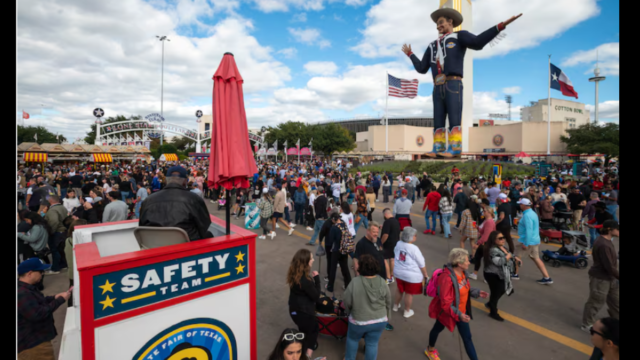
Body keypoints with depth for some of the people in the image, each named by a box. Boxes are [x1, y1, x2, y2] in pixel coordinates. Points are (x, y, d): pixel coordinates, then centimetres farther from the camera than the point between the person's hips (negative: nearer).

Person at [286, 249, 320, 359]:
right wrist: (316, 279, -18)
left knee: (303, 329, 31)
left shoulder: (293, 273, -8)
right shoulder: (305, 280, -34)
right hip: (304, 312, -8)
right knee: (312, 330, 20)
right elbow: (316, 296, -20)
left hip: (294, 309, 8)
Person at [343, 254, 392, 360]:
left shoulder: (355, 283, -23)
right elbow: (388, 303, 0)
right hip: (379, 321, 2)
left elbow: (346, 302, -13)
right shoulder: (382, 283, -12)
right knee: (372, 344, 18)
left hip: (359, 320, -2)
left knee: (352, 339, 23)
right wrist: (387, 317, 16)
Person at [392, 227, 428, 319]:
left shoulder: (398, 244, -7)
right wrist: (426, 276, 0)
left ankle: (396, 306, 45)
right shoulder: (414, 249, -24)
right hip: (412, 275, -5)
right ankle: (407, 312, 33)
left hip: (398, 272, 6)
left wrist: (393, 270, 23)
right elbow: (422, 264, -14)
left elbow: (393, 257, 8)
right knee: (409, 293, 15)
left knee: (400, 290, 26)